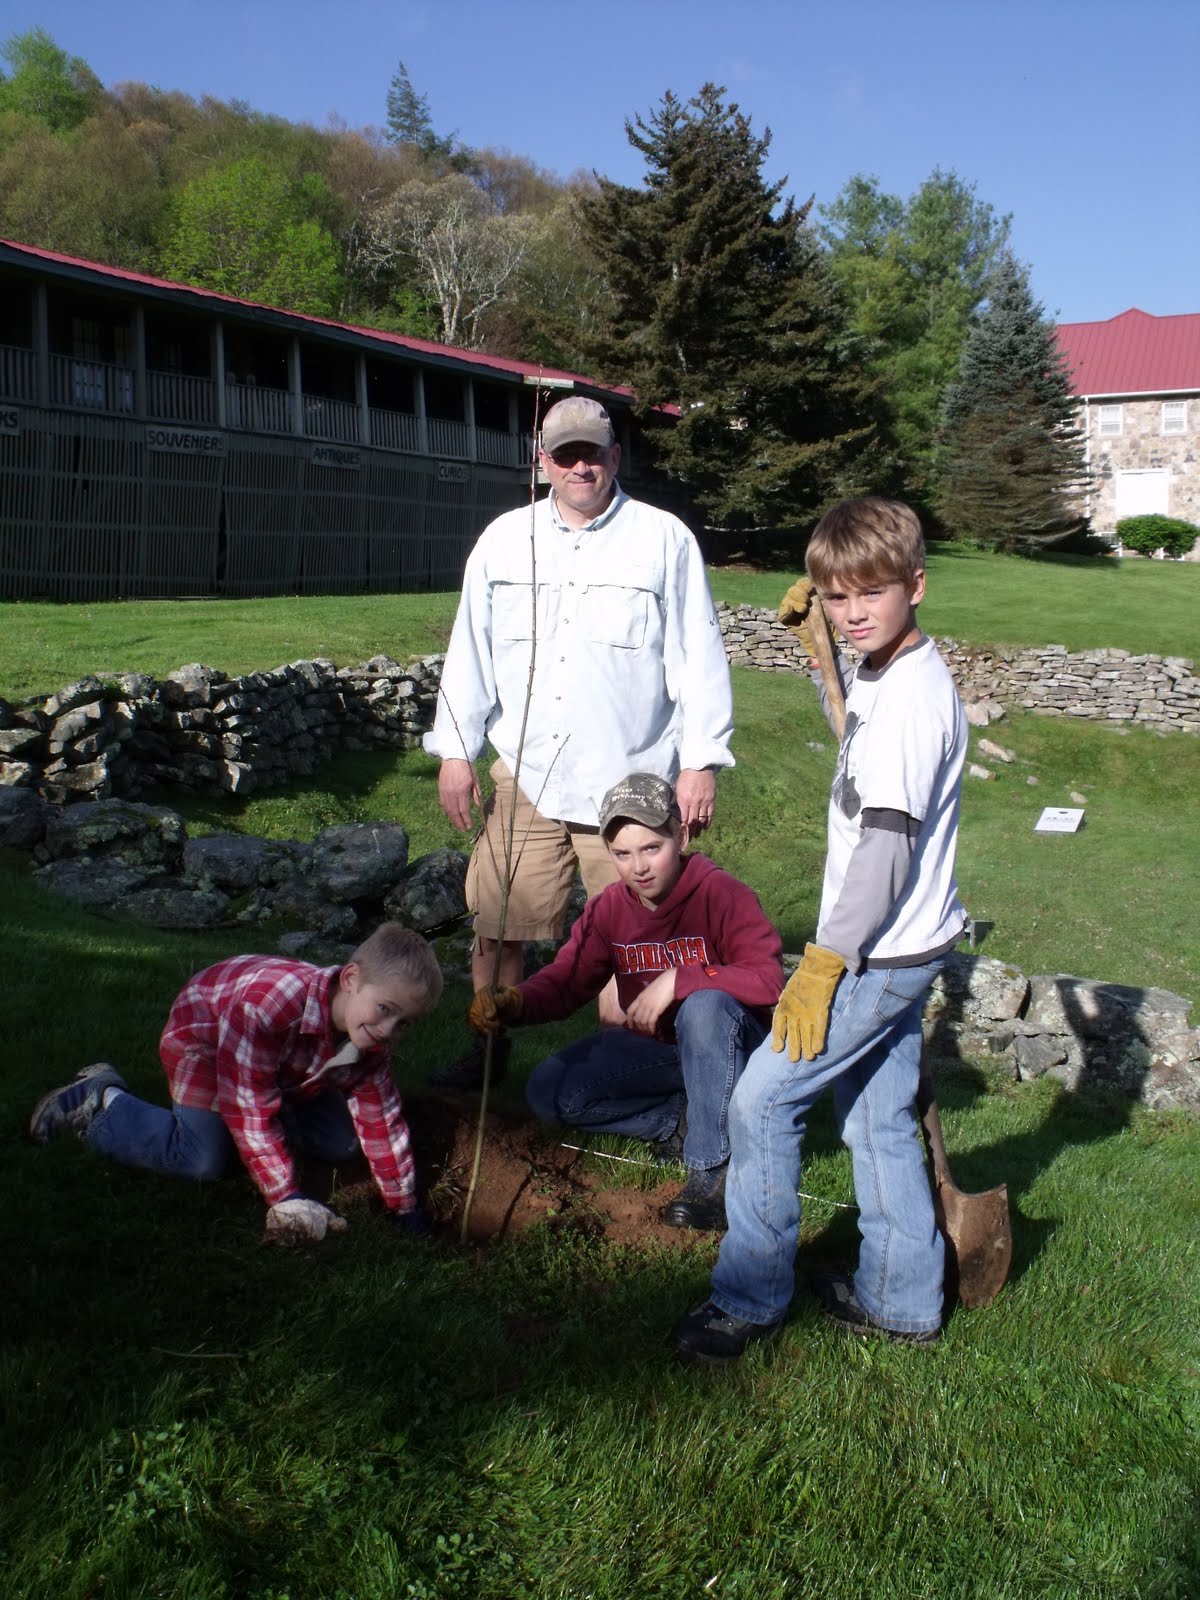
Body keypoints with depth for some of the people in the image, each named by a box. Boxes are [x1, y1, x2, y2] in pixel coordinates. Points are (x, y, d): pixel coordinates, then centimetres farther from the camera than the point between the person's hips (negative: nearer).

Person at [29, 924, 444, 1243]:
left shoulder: (368, 1038, -25)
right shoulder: (268, 1003, -46)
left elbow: (381, 1118, -15)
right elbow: (251, 1110, -39)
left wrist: (405, 1207, -14)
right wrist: (286, 1199, -38)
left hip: (288, 1068, 6)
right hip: (202, 1037, -6)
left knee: (342, 1147, -3)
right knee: (206, 1161, -18)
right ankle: (102, 1101, 3)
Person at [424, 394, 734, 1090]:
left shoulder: (665, 539, 2)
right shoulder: (504, 539, 11)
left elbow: (698, 656, 1)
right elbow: (471, 650, 12)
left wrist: (702, 762, -3)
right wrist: (456, 751, 8)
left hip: (631, 782, -2)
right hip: (524, 778, 3)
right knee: (499, 926, 6)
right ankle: (488, 1051, 27)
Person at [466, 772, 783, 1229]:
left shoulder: (722, 895, -22)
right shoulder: (609, 909, -5)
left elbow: (769, 979, -31)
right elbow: (565, 980, -8)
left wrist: (678, 979, -38)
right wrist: (512, 1003, -29)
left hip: (726, 1047, -5)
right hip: (654, 1047, 5)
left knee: (706, 1006, -40)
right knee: (549, 1091, -12)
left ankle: (714, 1172, -26)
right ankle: (687, 1122, -5)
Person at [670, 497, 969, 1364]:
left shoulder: (908, 697, -22)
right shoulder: (896, 679, 9)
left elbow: (887, 843, -25)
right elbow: (861, 744, 33)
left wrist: (823, 963, -21)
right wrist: (813, 638, 23)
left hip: (880, 956, -10)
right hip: (900, 948, 10)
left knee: (762, 1100, -3)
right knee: (878, 1116, 17)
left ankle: (750, 1297, 12)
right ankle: (901, 1298, 30)